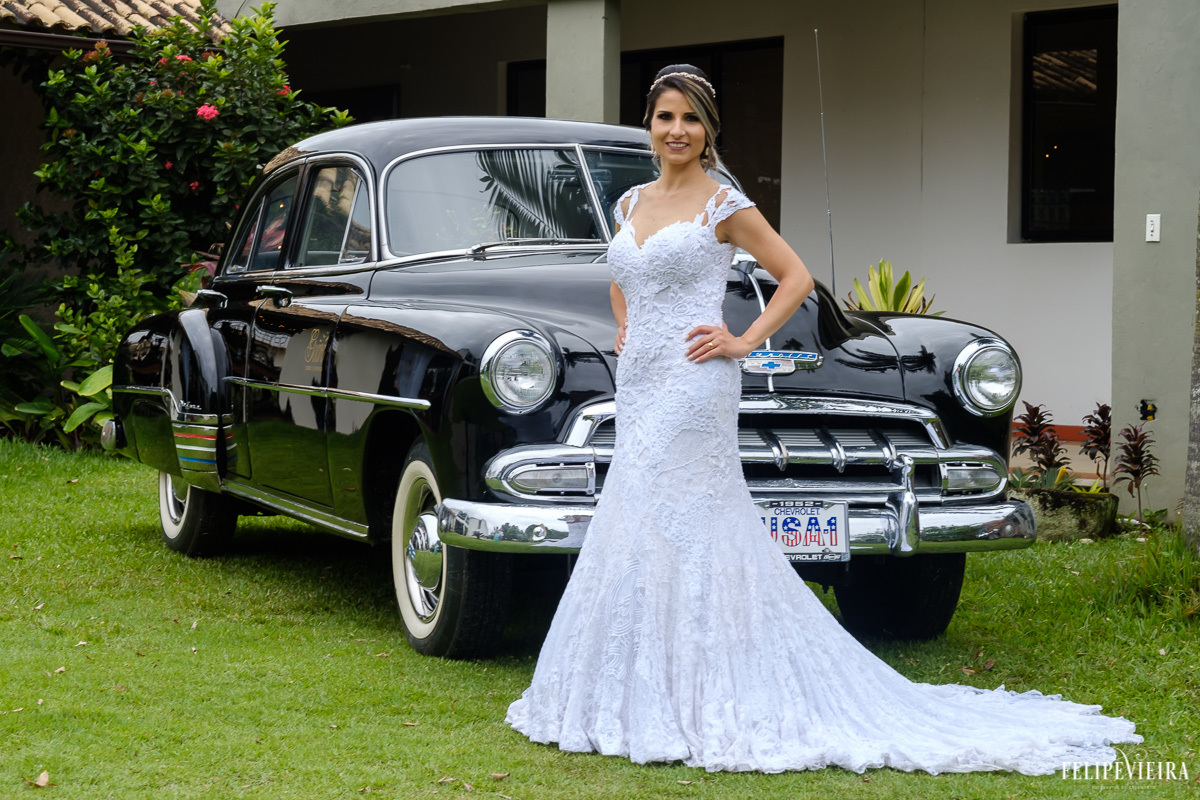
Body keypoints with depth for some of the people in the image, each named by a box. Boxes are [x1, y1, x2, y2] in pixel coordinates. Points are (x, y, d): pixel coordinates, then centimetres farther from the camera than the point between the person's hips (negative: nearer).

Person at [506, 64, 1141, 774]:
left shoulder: (724, 205, -5)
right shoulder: (632, 203, 14)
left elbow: (796, 278, -3)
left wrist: (743, 343, -8)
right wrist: (625, 331, 15)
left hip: (693, 389, -7)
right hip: (640, 387, 7)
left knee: (674, 534, -9)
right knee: (637, 527, 7)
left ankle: (688, 704, -4)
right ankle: (640, 695, 14)